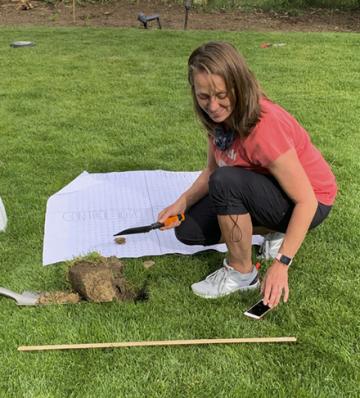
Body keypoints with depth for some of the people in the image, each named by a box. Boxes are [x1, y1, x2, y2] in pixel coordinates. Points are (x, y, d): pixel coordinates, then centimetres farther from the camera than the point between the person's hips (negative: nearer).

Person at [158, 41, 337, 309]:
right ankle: (276, 230, 10)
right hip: (263, 189, 8)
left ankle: (241, 274, -13)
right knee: (188, 230, 1)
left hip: (311, 203, -8)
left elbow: (306, 201, -30)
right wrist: (182, 203, -16)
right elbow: (211, 171, 0)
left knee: (226, 182, -34)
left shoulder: (264, 126, -33)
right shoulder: (221, 116, -10)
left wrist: (281, 264, -33)